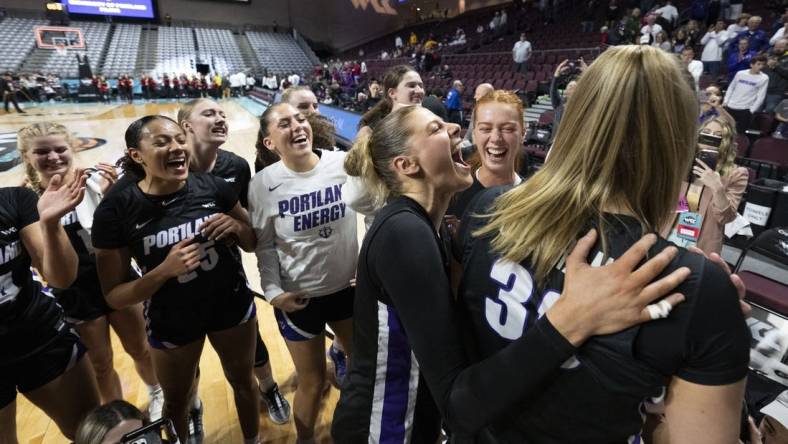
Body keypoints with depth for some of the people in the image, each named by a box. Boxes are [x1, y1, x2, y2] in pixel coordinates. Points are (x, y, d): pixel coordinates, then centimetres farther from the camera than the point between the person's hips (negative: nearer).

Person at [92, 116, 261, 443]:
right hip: (171, 322, -1)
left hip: (232, 306, 2)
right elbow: (114, 296, -13)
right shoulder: (116, 209, -18)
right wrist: (166, 269, -29)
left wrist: (237, 226, -23)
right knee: (176, 401, 24)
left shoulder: (214, 187, -14)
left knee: (243, 381, 24)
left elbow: (252, 244, -2)